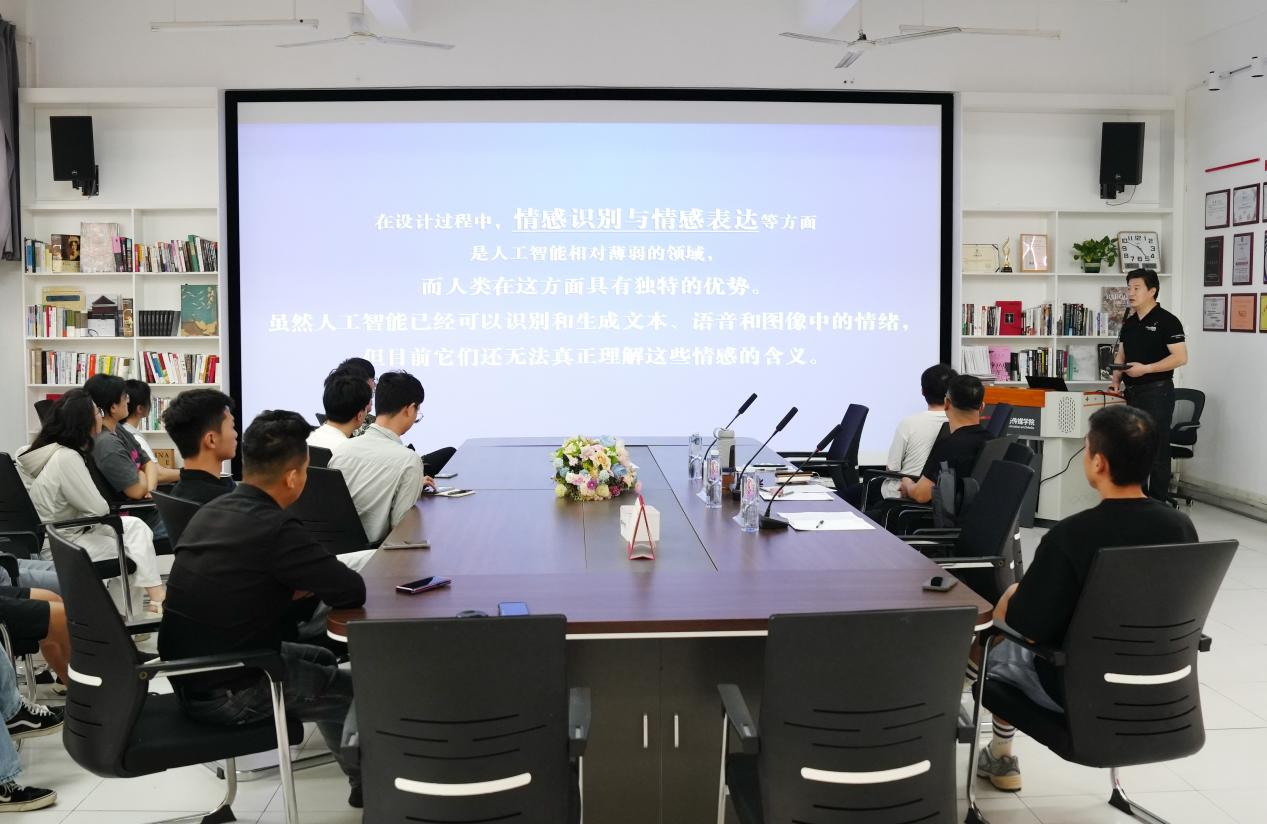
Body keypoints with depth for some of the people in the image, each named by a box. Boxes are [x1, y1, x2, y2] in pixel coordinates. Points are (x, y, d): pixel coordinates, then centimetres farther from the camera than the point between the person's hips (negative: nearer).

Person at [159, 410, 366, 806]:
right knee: (355, 691, 12)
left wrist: (301, 585, 3)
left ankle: (363, 778, 40)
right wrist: (316, 583, 1)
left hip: (190, 673, 9)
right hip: (224, 692, -8)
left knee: (321, 660, 26)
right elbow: (352, 592, -20)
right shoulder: (275, 528, -25)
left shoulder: (212, 510, 1)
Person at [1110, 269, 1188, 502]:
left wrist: (1146, 369, -22)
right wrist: (1116, 379, 3)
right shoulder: (1129, 323, 13)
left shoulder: (1166, 321, -9)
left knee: (1157, 449, -3)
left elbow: (1180, 357, -16)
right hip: (1132, 392, 7)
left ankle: (1158, 504, 4)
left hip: (1157, 391, -7)